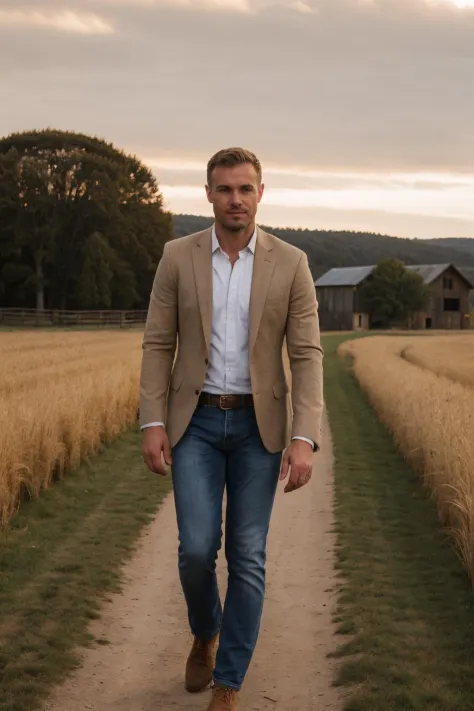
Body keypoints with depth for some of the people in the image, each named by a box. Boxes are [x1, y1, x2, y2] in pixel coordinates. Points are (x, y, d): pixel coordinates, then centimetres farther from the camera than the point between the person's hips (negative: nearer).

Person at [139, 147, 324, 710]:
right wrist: (153, 424, -10)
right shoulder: (178, 256, -1)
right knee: (198, 548, -8)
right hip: (195, 421, 0)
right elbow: (158, 345, 0)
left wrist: (304, 439, -17)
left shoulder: (290, 263, -4)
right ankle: (205, 633, 26)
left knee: (247, 557, 0)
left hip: (259, 423, 0)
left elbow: (307, 356, -7)